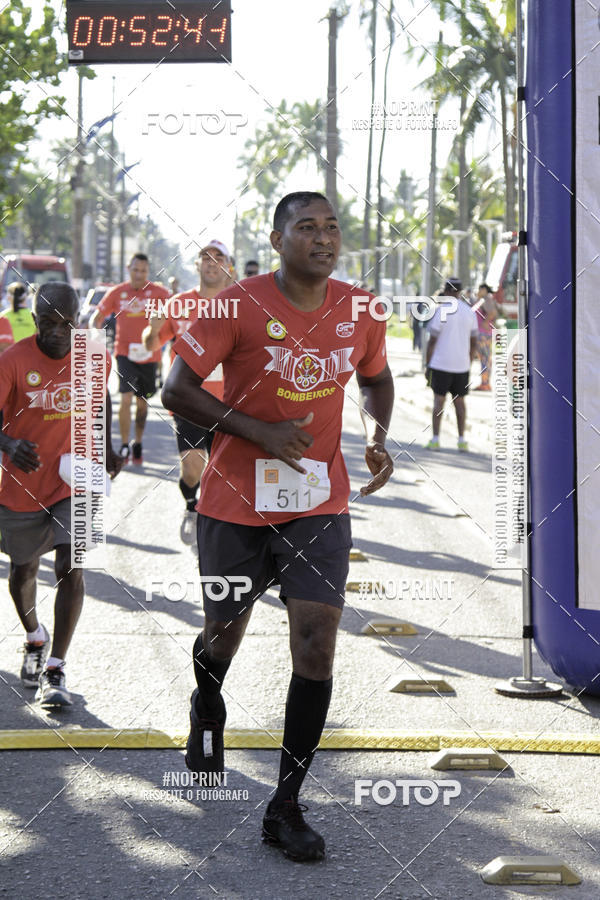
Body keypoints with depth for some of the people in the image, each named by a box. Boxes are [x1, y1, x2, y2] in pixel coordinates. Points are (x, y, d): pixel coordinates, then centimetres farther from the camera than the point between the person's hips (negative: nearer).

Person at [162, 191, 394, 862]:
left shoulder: (359, 314, -1)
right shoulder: (239, 306, -13)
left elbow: (376, 379, 19)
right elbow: (177, 390, -12)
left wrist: (377, 436, -1)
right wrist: (261, 431, -21)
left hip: (319, 505, 2)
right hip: (236, 502, -2)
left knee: (316, 646, -10)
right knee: (224, 629, 16)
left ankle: (286, 808, -1)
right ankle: (207, 707, 54)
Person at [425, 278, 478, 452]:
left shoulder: (442, 311, -9)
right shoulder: (470, 312, 6)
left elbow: (432, 341, -8)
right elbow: (474, 344, 9)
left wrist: (427, 365, -1)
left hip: (441, 364, -4)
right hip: (461, 365, 4)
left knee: (439, 400, 1)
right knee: (459, 401, 11)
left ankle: (435, 439, -1)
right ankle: (462, 440, 10)